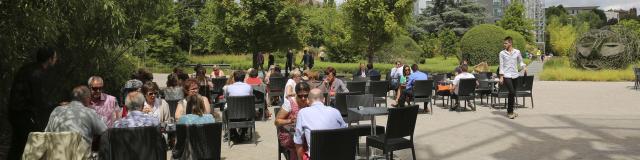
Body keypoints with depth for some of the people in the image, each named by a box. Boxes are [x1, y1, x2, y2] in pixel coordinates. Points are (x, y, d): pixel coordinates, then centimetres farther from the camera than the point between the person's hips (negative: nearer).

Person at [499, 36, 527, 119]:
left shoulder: (517, 52, 5)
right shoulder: (502, 53, 0)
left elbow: (520, 62, 17)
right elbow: (501, 65, 0)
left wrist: (524, 67, -4)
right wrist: (501, 76, -5)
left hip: (515, 75, 3)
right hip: (506, 75, -3)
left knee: (513, 94, 8)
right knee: (512, 92, -16)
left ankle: (510, 111, 21)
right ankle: (510, 112, -7)